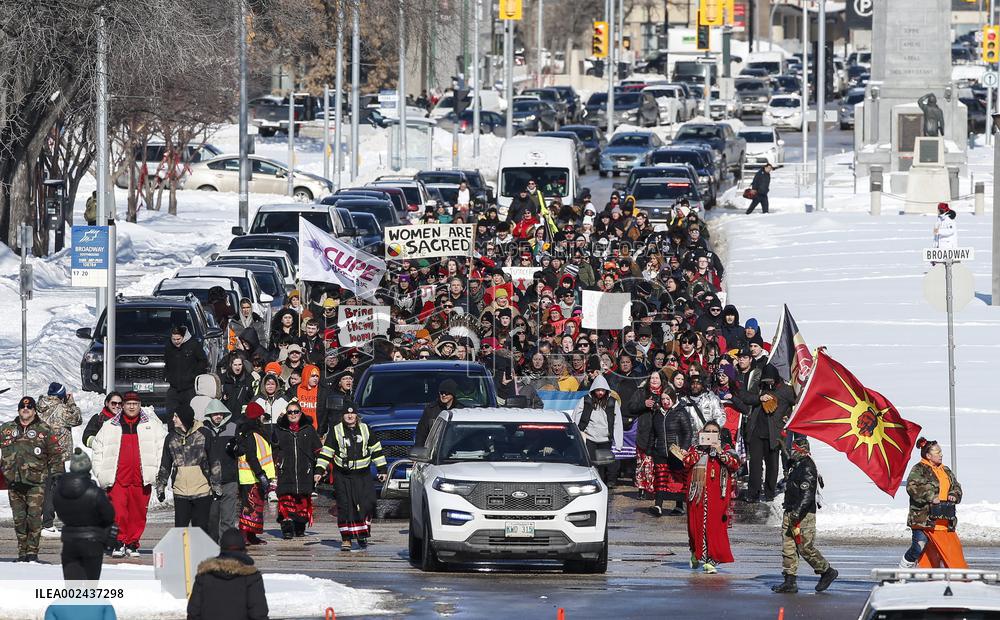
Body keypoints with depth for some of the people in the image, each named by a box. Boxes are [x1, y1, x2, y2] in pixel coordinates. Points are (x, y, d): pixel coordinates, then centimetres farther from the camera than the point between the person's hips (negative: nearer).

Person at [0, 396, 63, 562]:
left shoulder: (44, 431, 7)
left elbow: (55, 456, 8)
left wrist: (57, 476, 3)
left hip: (36, 481, -3)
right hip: (14, 482, 3)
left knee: (34, 516, -11)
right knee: (19, 518, 3)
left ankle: (32, 551, -6)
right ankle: (22, 552, 10)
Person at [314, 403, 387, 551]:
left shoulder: (365, 429, 8)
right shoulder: (335, 431, 3)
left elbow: (376, 450, 15)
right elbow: (326, 452, 2)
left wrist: (382, 469, 13)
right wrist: (319, 471, -6)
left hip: (363, 476, 1)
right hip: (342, 476, -1)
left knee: (367, 504, -7)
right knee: (345, 507, -5)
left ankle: (362, 534, 10)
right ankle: (346, 539, 1)